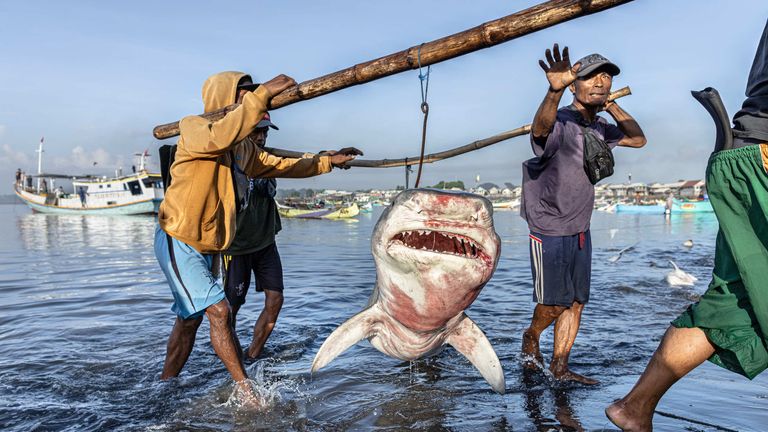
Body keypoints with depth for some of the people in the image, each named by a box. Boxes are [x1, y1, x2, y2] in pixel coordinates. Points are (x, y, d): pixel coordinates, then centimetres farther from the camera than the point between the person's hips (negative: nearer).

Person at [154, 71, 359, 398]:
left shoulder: (242, 149, 9)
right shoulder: (193, 128, -14)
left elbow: (282, 165, 16)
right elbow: (221, 136, -38)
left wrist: (327, 162, 15)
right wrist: (263, 93, -39)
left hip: (205, 246, 9)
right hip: (177, 241, -9)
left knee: (190, 318, 16)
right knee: (218, 310, -15)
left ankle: (165, 382, 33)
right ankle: (246, 392, -8)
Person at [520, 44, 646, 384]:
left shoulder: (599, 128, 7)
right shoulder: (560, 124, -20)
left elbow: (638, 139, 20)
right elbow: (540, 127, -44)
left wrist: (611, 105, 5)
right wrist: (555, 90, -66)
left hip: (580, 231, 8)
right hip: (549, 231, -8)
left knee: (576, 302, 10)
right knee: (554, 304, 2)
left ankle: (559, 367, 23)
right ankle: (531, 337, 33)